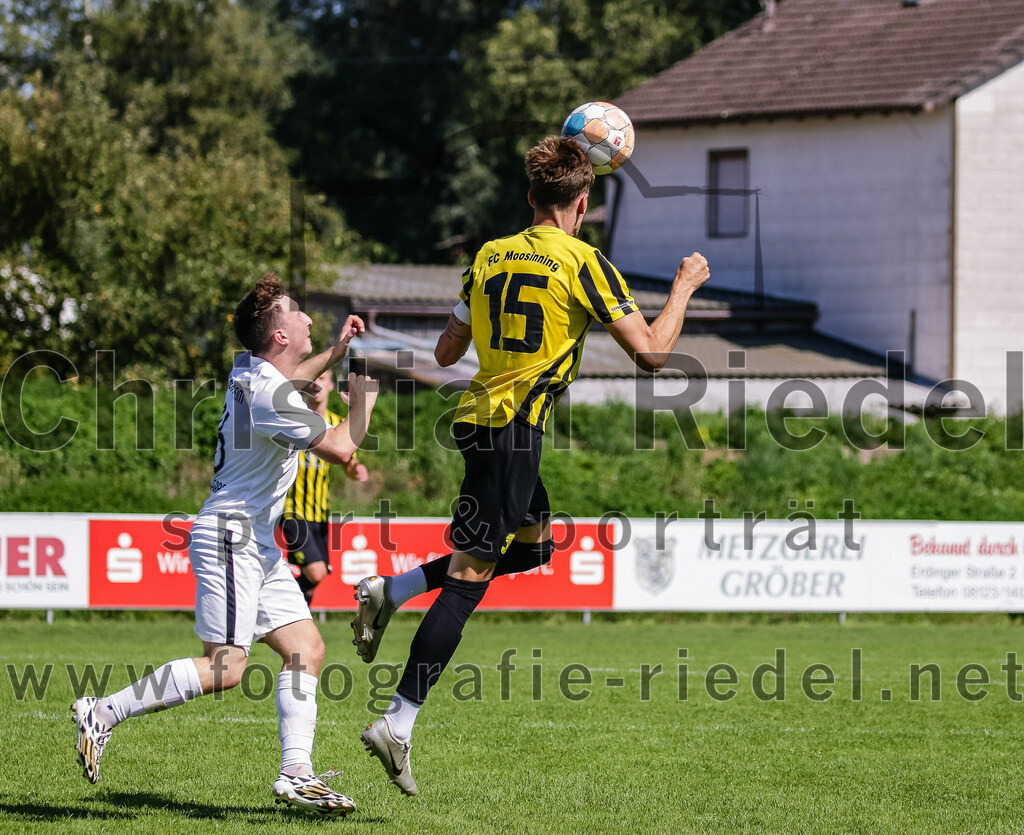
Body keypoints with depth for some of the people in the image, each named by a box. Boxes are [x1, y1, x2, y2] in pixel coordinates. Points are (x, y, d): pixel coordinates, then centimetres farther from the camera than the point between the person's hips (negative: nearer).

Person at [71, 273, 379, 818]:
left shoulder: (250, 370, 9)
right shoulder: (269, 395, -21)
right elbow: (339, 449, -20)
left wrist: (334, 354, 32)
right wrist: (362, 401, -3)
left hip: (256, 546, 10)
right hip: (229, 538, -10)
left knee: (306, 649, 4)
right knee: (225, 667, -15)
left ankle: (296, 773, 0)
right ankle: (104, 713, -9)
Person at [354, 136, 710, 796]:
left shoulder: (489, 257, 11)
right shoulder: (583, 263, -8)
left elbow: (446, 353, 17)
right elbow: (651, 352, -9)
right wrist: (685, 286, 5)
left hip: (481, 414, 8)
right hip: (515, 426, -8)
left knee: (535, 544, 24)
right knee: (469, 578, -8)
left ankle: (391, 591, 12)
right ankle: (398, 724, -11)